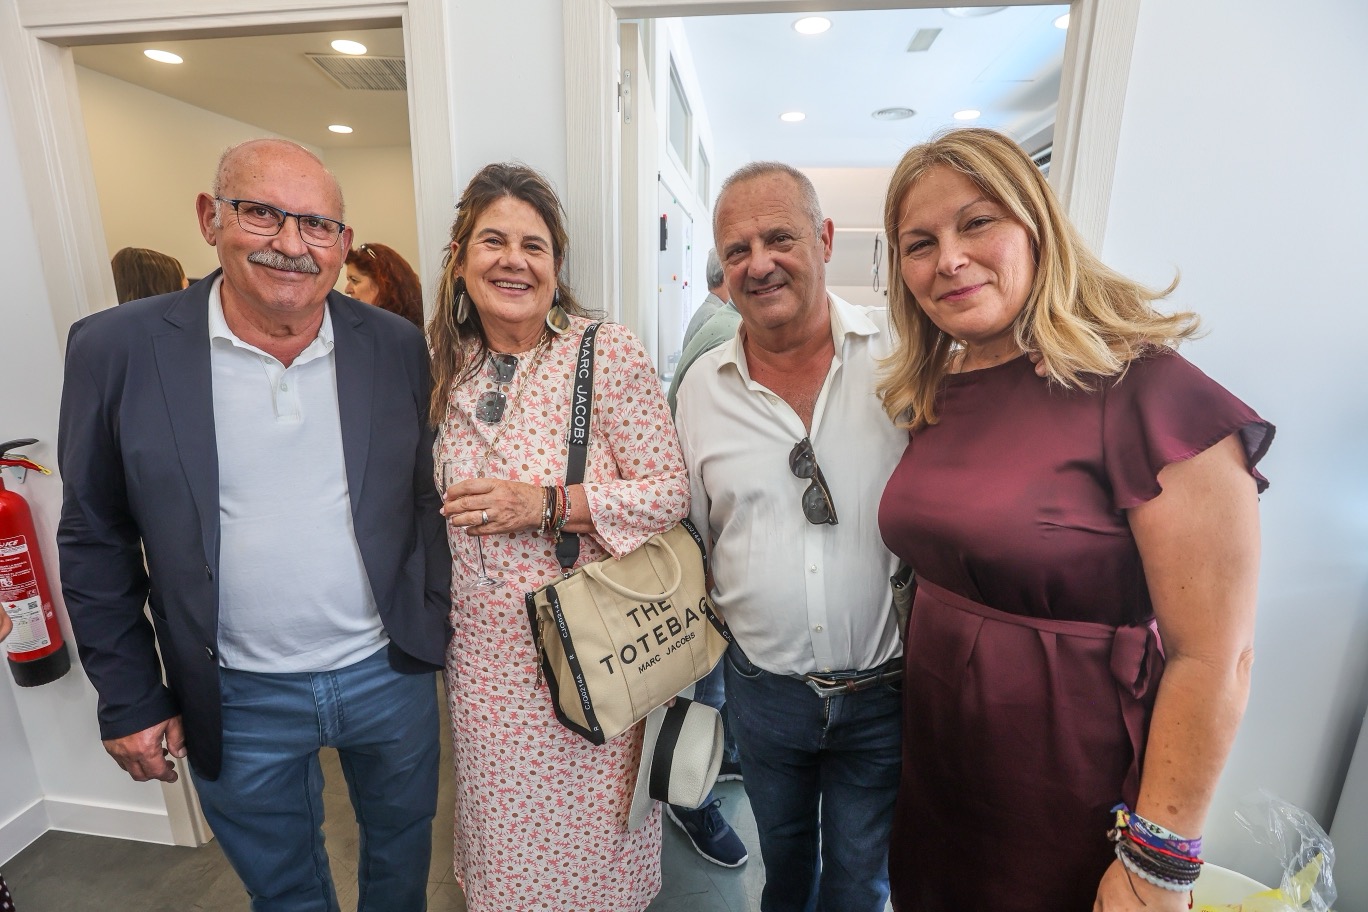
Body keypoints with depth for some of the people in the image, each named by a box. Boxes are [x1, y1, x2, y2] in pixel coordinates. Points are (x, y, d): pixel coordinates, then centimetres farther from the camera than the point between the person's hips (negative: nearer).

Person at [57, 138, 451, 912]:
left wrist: (433, 628, 2)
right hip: (239, 702, -1)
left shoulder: (398, 346, -6)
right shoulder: (117, 349, -10)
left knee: (402, 849, 26)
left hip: (391, 673, 2)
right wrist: (129, 697, -1)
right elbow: (95, 539, -2)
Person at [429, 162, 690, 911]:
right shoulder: (447, 365, 3)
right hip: (484, 650, 4)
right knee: (504, 827, 22)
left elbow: (671, 491, -14)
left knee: (585, 823, 17)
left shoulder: (609, 353, -13)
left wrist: (548, 505, -22)